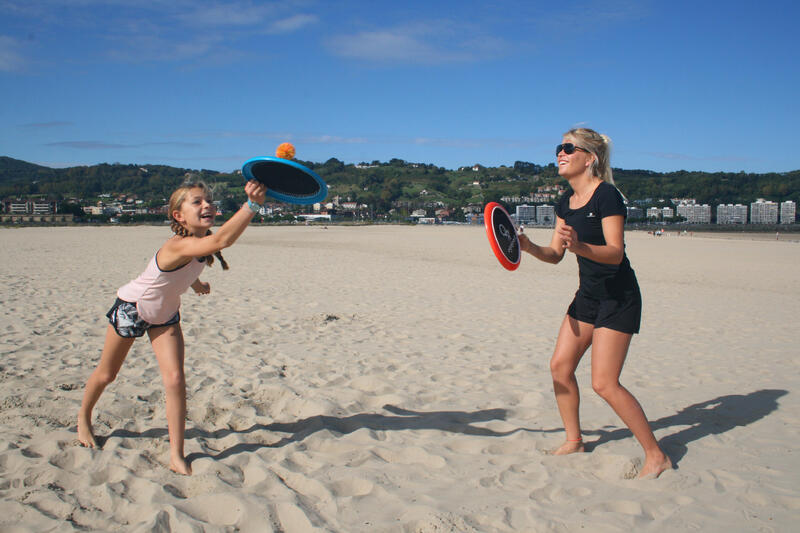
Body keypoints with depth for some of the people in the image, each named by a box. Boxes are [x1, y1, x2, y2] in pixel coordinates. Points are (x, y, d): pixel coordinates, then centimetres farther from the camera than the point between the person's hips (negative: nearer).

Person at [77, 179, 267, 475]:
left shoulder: (203, 243, -17)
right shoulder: (177, 246, -41)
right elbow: (222, 240, -63)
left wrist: (194, 280, 12)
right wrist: (252, 204, -72)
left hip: (165, 315, 5)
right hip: (131, 309, -5)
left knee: (175, 379, -10)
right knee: (106, 374, 17)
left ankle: (177, 456, 0)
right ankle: (84, 417, 49)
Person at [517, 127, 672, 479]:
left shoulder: (607, 195, -17)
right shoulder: (566, 202, 7)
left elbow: (615, 253, -26)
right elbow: (555, 254, 9)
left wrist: (580, 247, -43)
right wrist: (529, 247, -10)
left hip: (619, 297, -8)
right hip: (588, 294, 9)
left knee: (604, 383, -11)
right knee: (560, 366, 7)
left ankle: (656, 456, 5)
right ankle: (574, 441, 25)